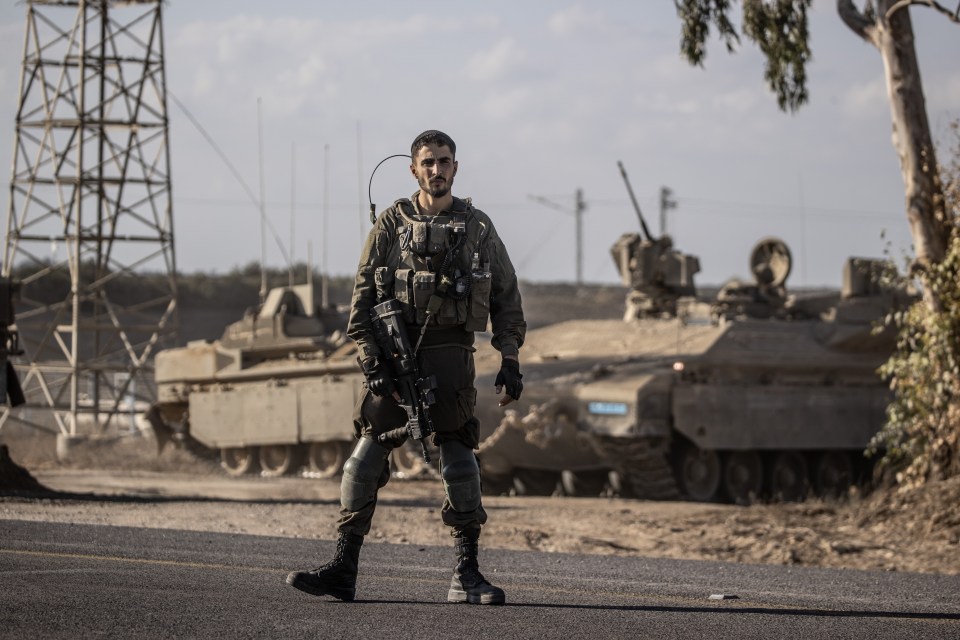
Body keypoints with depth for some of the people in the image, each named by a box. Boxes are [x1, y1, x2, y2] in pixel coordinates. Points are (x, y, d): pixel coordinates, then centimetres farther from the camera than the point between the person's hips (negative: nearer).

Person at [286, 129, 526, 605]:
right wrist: (370, 361, -7)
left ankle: (466, 575, 4)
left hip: (451, 356, 0)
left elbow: (506, 297, 12)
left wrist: (510, 362, 4)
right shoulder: (391, 225, 6)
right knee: (365, 460, -3)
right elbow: (363, 297, 3)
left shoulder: (478, 227, 9)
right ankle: (342, 570, 1)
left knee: (460, 466, -3)